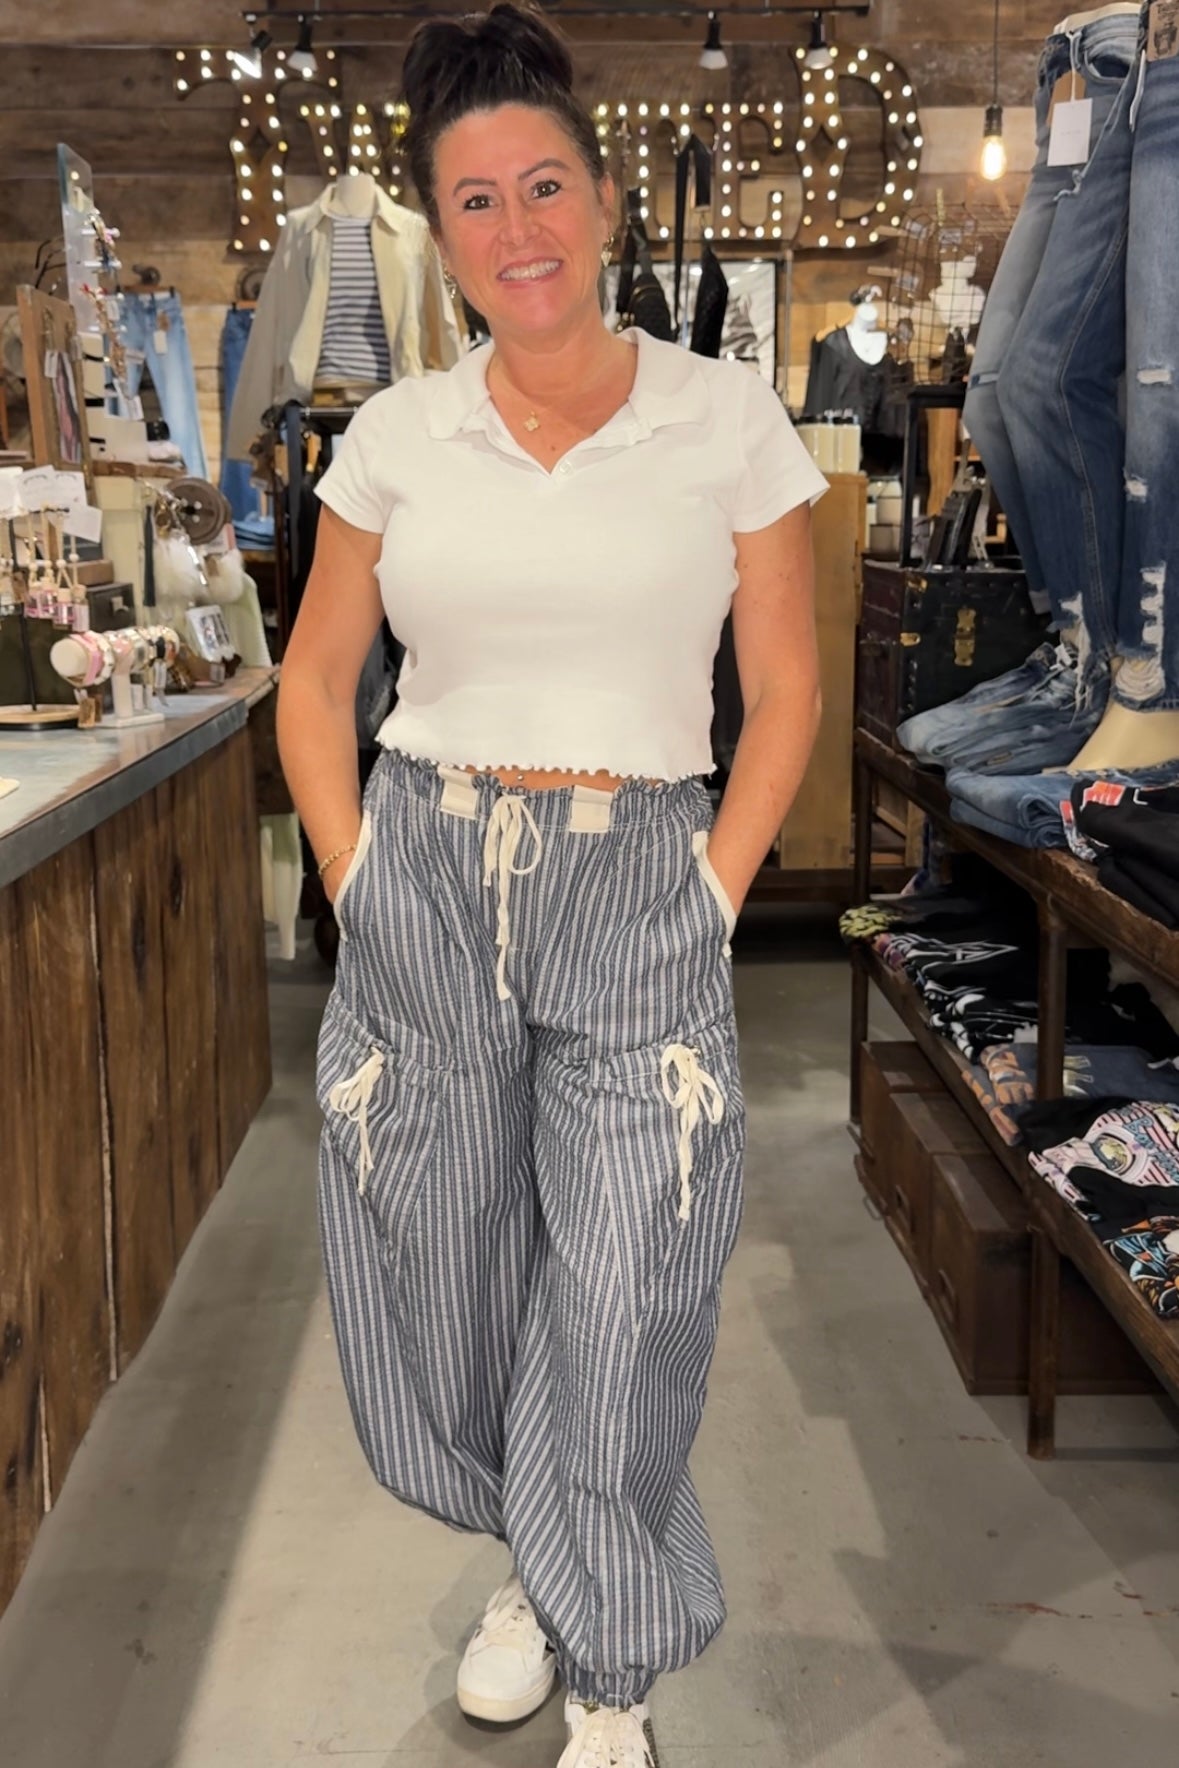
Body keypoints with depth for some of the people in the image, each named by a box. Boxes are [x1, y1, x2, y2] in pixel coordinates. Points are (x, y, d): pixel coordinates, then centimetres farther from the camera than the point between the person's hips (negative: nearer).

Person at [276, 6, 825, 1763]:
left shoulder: (728, 418, -2)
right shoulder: (395, 435, 3)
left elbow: (785, 689, 3)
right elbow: (315, 680, 11)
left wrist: (713, 894, -4)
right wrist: (358, 880, 2)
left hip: (639, 904, -2)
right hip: (424, 896, 3)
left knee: (623, 1319, -1)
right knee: (442, 1282, 12)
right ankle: (531, 1563, 41)